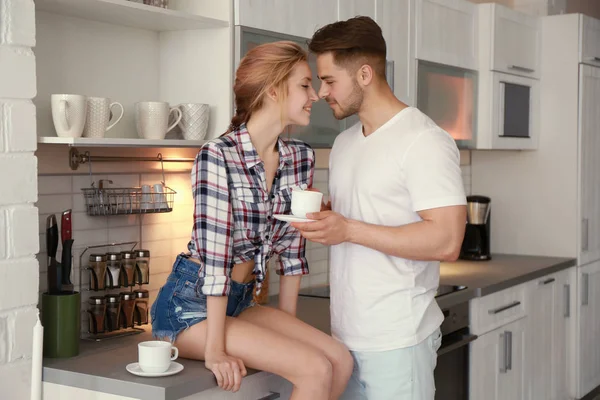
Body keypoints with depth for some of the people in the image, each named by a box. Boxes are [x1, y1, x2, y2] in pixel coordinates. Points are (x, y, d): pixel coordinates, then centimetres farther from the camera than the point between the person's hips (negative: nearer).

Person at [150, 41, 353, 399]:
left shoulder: (301, 158, 3)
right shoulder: (218, 156, -18)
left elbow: (292, 249, 8)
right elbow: (216, 255, -21)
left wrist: (288, 328, 10)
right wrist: (215, 350, -21)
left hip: (239, 302, 7)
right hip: (191, 304, -7)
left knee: (341, 361, -10)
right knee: (315, 369, -18)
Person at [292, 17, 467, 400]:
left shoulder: (424, 140, -12)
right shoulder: (344, 143, 14)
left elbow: (446, 242, -19)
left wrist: (349, 230, -22)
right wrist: (321, 219, 0)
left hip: (397, 340, -7)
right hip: (345, 335, 7)